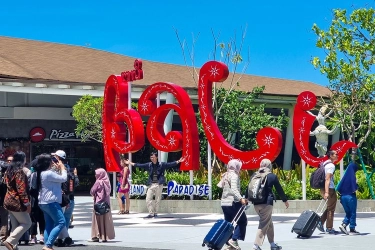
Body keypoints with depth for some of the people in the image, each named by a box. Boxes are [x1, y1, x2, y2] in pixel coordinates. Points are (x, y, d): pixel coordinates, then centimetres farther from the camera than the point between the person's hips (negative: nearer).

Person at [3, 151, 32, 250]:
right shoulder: (19, 172, -15)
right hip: (17, 202, -9)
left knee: (16, 225, 12)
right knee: (26, 223, 0)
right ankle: (10, 241, -11)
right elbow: (21, 189, -21)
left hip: (9, 201, 9)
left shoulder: (9, 171, 12)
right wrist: (27, 203, -19)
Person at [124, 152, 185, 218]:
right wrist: (131, 163, 10)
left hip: (159, 185, -3)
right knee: (148, 199, -5)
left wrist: (178, 162, -17)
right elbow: (140, 165, 10)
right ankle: (151, 213, 0)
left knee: (157, 200, 3)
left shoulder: (161, 165, 0)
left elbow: (170, 164, -7)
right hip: (151, 184, 3)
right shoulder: (149, 165, 8)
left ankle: (155, 213, 14)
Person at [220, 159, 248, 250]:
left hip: (224, 203, 8)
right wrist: (241, 199, -33)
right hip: (233, 202, -8)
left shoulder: (225, 176, 16)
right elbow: (234, 189, -24)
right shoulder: (234, 175, -10)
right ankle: (234, 239, -11)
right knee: (242, 221, 0)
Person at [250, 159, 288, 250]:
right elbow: (279, 189, 4)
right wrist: (285, 200, 15)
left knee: (269, 223, 19)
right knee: (264, 224, -2)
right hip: (267, 203, -5)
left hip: (256, 203, 5)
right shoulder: (272, 176, -2)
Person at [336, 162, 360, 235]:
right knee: (353, 213, 5)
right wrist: (356, 187, -3)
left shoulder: (345, 176, 6)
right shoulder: (352, 176, -12)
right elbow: (354, 187, -21)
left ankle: (343, 224, -4)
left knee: (348, 213, 16)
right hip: (351, 196, -6)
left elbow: (339, 188, 6)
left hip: (343, 196, 6)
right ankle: (352, 229, 7)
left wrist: (341, 193, 9)